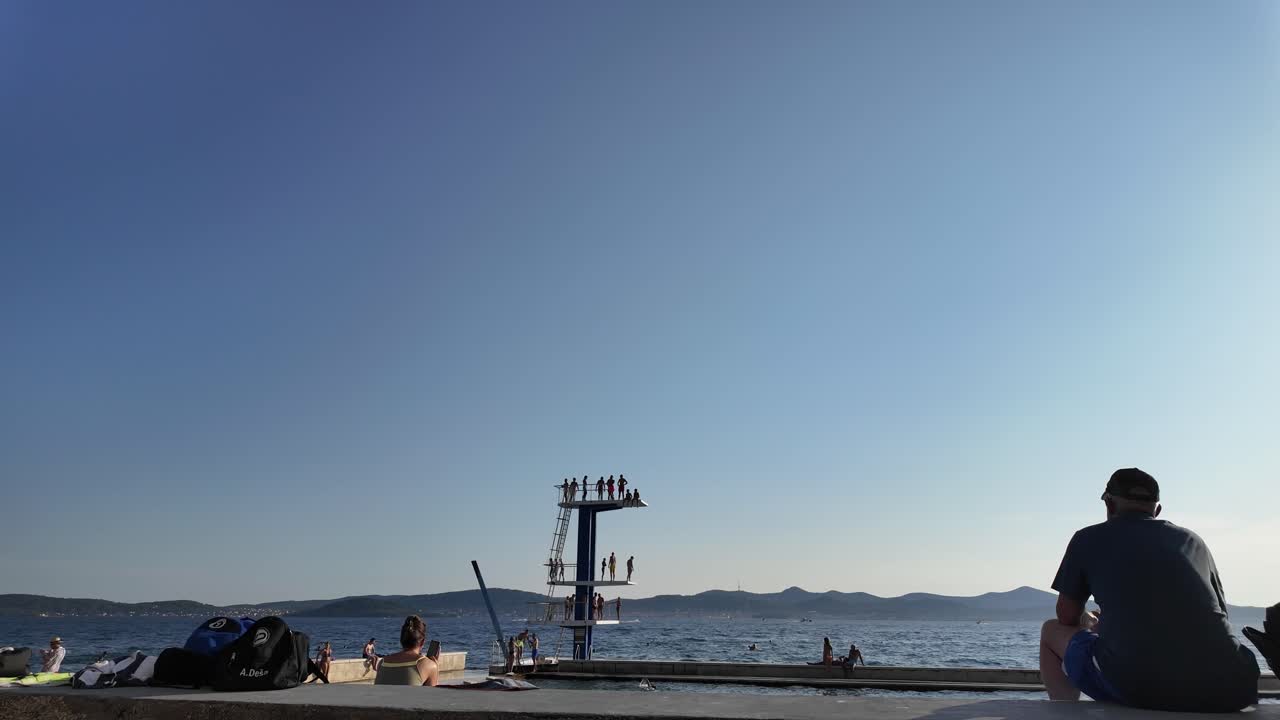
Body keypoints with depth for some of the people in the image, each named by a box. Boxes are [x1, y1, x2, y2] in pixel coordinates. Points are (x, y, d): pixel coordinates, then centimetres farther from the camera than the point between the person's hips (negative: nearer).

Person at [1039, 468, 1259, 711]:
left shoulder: (1089, 538, 12)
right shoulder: (1193, 540, 22)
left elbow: (1066, 618, 18)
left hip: (1135, 689, -4)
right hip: (1226, 693, 5)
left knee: (1051, 632, 22)